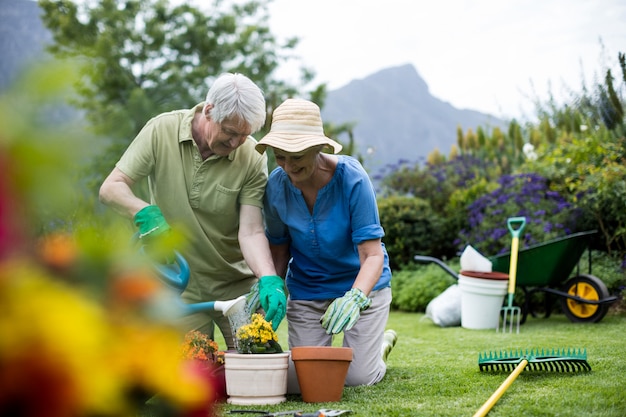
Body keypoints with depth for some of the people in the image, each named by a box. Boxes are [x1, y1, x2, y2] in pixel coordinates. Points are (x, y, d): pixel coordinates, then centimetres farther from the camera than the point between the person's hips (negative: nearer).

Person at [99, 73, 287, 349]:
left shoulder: (253, 157, -13)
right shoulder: (161, 130, -11)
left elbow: (251, 232, -17)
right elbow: (110, 188, -11)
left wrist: (268, 279, -34)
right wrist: (145, 212, -30)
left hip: (238, 285, 0)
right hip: (181, 285, 0)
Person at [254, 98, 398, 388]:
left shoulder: (351, 178, -25)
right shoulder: (276, 185, -14)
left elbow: (372, 255, -27)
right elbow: (279, 247, 2)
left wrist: (355, 298, -46)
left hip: (362, 284, -3)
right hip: (306, 291, 3)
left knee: (357, 379, -6)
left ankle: (382, 343, 28)